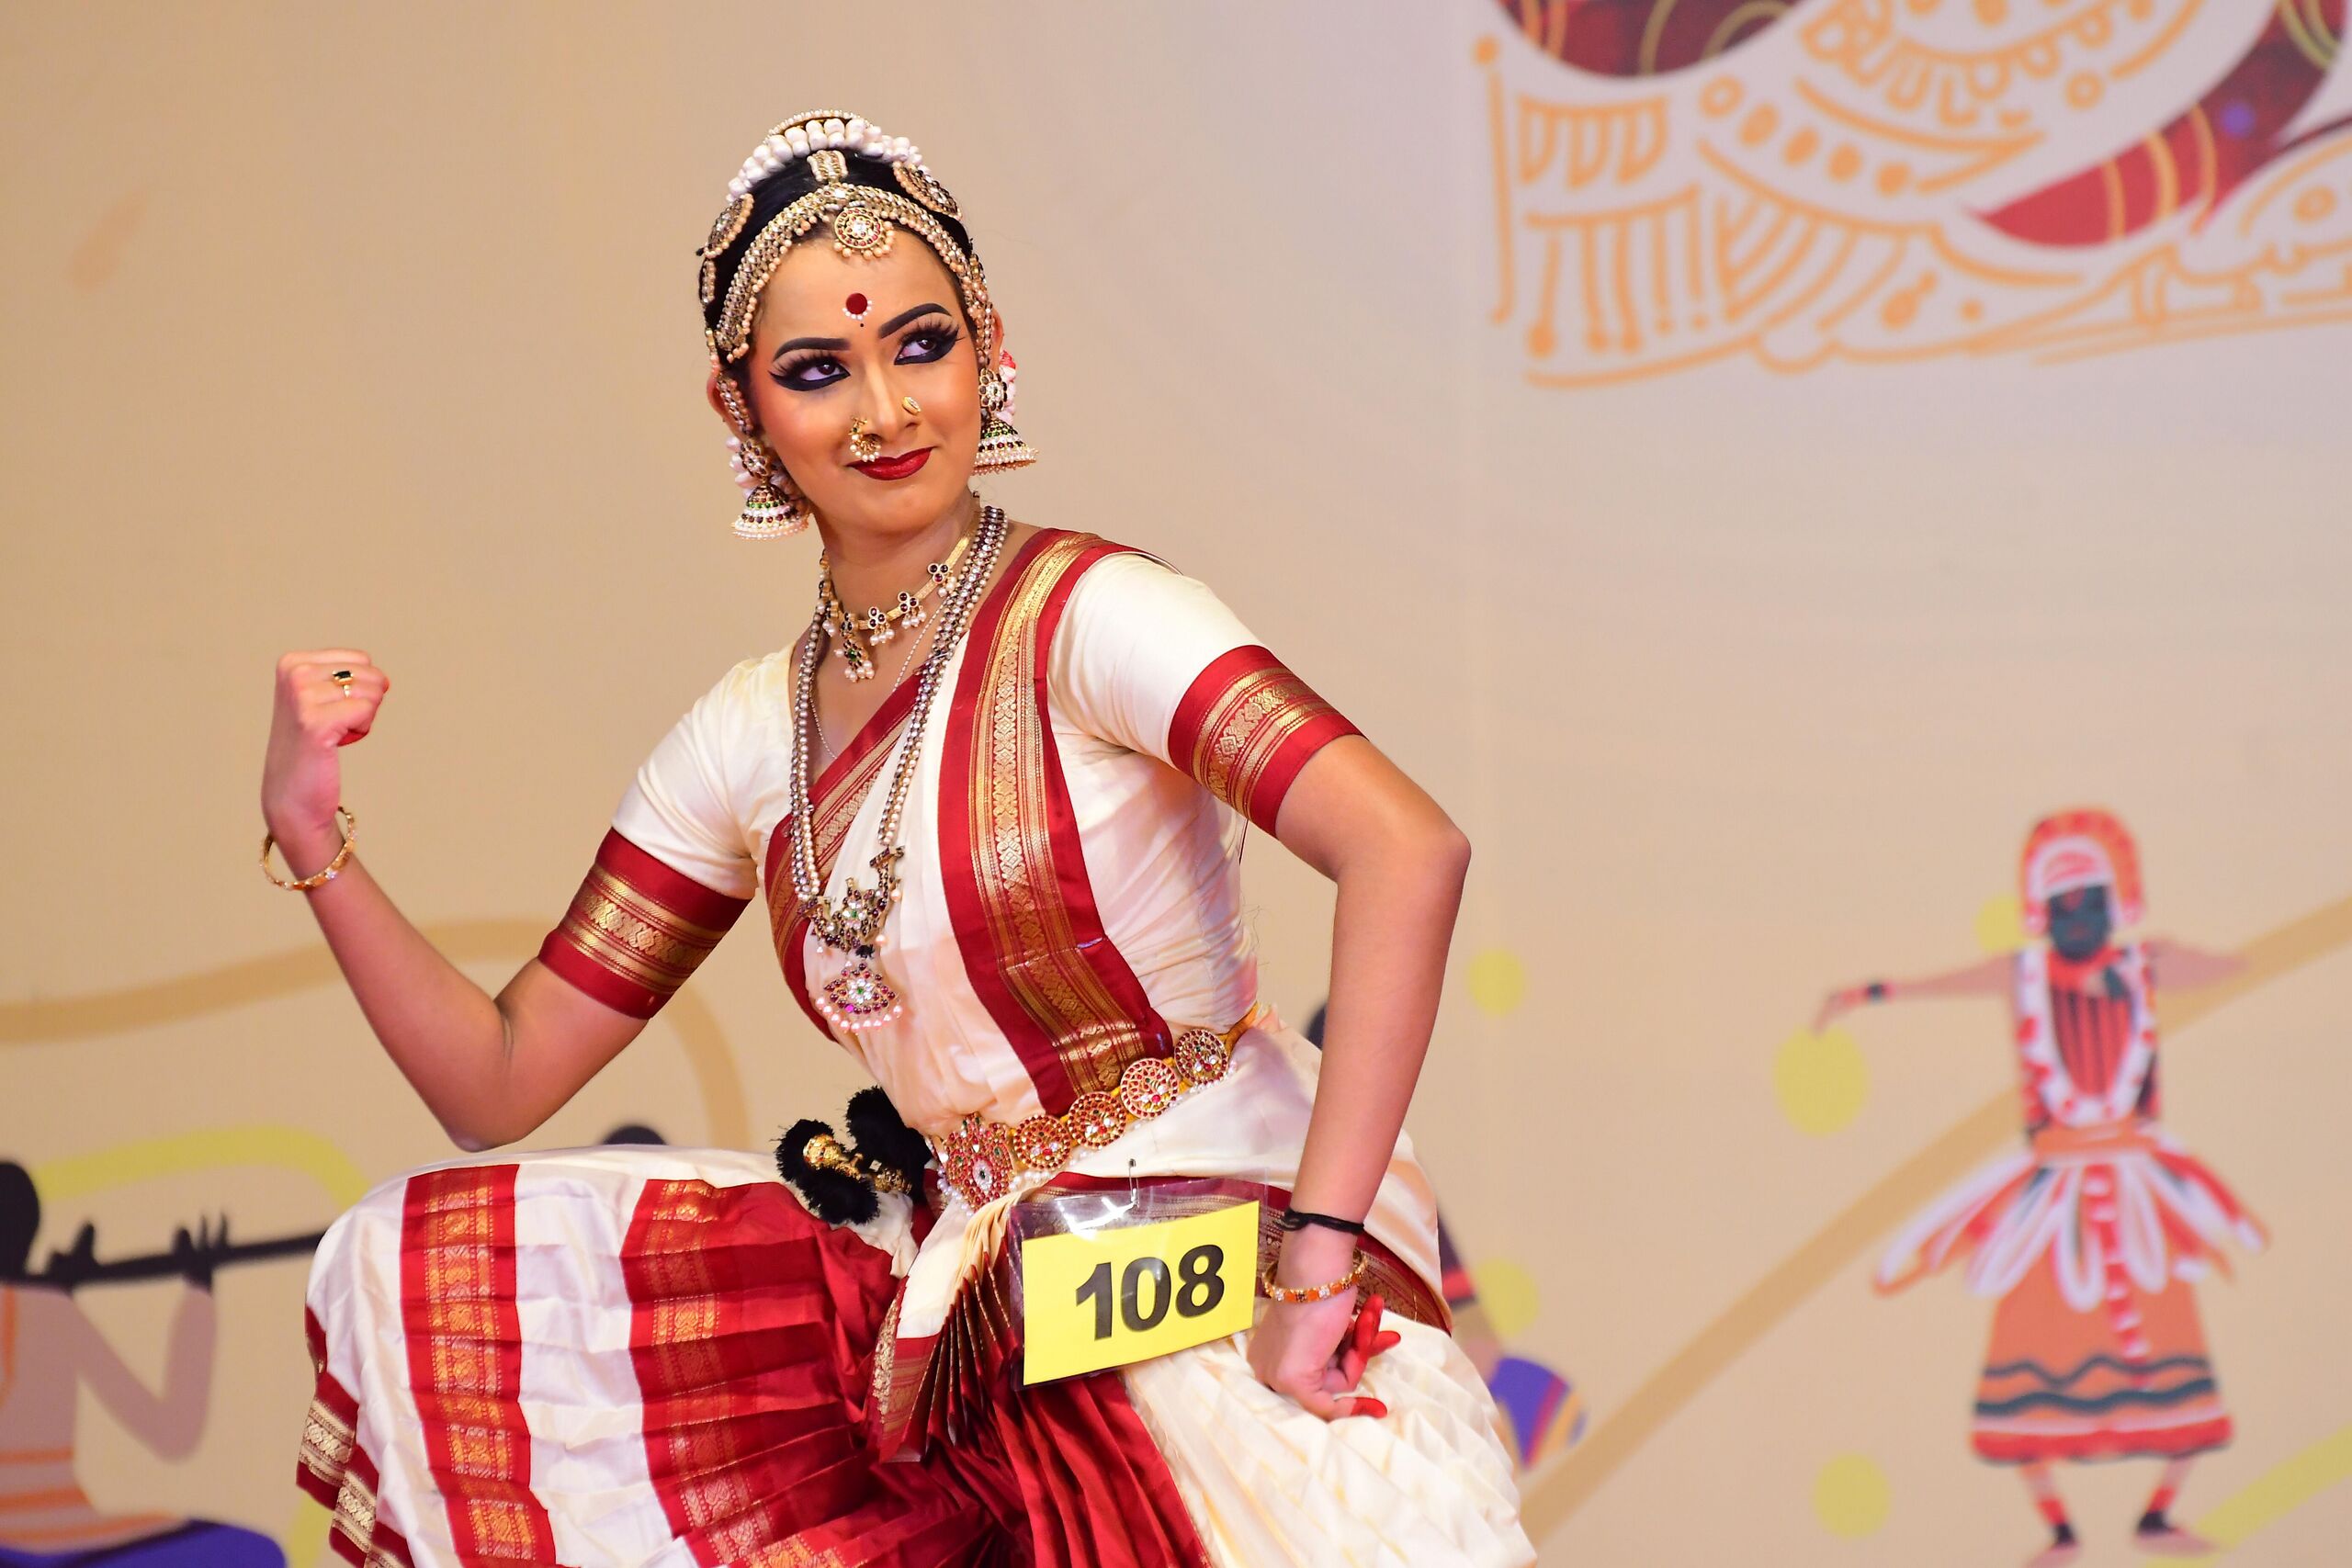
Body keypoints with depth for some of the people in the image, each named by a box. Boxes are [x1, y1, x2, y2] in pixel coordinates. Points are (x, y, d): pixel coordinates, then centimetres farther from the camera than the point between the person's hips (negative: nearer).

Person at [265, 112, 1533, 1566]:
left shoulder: (1085, 615, -11)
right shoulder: (753, 736, 8)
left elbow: (1409, 851, -26)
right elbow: (500, 1079, 12)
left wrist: (1316, 1262, -27)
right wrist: (315, 836, -1)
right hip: (973, 1314, 6)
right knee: (426, 1262, 0)